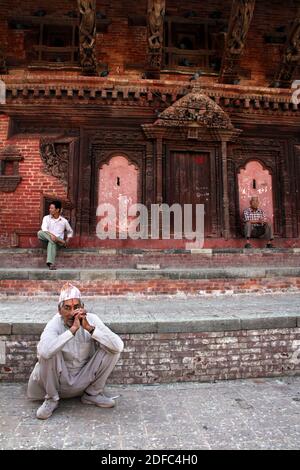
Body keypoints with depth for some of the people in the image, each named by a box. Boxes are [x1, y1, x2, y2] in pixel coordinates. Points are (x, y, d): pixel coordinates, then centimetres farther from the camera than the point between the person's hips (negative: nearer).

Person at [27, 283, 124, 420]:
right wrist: (73, 329, -41)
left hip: (84, 381, 2)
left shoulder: (91, 319, -14)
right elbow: (43, 351, -42)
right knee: (49, 352, -30)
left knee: (112, 349, -17)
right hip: (59, 380, -2)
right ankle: (51, 399, -4)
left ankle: (92, 394, 3)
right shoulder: (55, 323, -19)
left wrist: (89, 328, -32)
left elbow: (119, 346, -26)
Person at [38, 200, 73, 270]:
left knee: (51, 243, -40)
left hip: (58, 240, -2)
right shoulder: (46, 218, 10)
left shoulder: (64, 221, 10)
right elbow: (44, 228, -10)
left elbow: (70, 232, 24)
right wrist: (51, 235, -30)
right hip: (47, 238, 2)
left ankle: (50, 263, -57)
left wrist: (67, 240, 5)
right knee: (40, 233, -32)